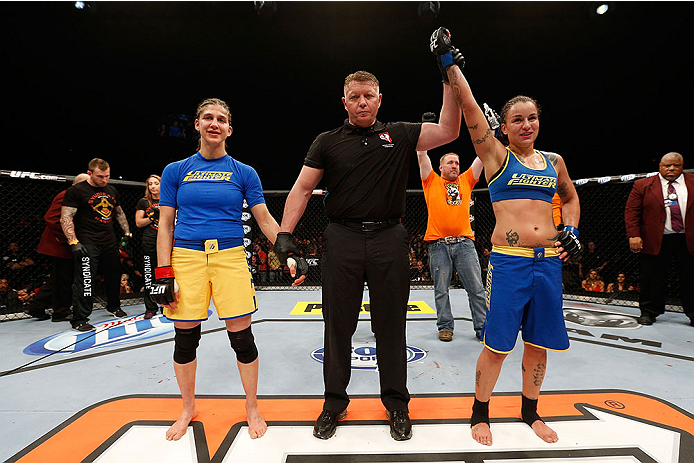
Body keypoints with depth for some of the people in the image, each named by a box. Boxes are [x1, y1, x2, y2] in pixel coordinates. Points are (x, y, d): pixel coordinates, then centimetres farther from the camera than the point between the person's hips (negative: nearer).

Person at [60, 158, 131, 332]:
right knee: (85, 281, -8)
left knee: (114, 276, 16)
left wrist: (127, 233, 17)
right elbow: (66, 218, -11)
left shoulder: (112, 191, 12)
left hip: (110, 242, 7)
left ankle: (113, 307, 36)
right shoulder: (76, 191, -7)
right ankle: (79, 320, 1)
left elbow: (119, 213, 24)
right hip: (87, 244, -6)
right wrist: (74, 242, -20)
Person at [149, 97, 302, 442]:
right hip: (186, 258, 1)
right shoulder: (175, 171, 9)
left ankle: (252, 409, 25)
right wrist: (163, 274, 0)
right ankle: (188, 409, 36)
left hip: (230, 257, -1)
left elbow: (265, 220, 4)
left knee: (241, 338, 1)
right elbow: (165, 225, 7)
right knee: (185, 339, 10)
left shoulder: (243, 173, 6)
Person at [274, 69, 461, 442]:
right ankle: (334, 401, 28)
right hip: (342, 239, 0)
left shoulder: (399, 135, 10)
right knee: (338, 324, 8)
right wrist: (285, 233, -8)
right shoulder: (327, 142, 9)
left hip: (389, 239, 0)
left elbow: (448, 131, 1)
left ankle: (396, 403, 28)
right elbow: (302, 188, 4)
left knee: (391, 324, 9)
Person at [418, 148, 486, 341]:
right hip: (438, 243, -2)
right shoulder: (432, 181, 10)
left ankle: (482, 327, 15)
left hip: (465, 243, 2)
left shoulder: (466, 181, 17)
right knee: (441, 289, 5)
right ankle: (445, 327, 18)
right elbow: (421, 154, 6)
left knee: (476, 288, 4)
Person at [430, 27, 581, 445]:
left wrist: (571, 229, 14)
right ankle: (481, 413, 23)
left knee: (539, 341, 14)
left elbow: (570, 197, 29)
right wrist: (449, 62, -8)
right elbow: (470, 107, -8)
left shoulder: (554, 161, 13)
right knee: (497, 344, 1)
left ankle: (531, 411, 36)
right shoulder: (497, 156, 0)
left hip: (549, 262, 5)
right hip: (508, 261, -4)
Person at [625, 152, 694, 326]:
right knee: (652, 280, 5)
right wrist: (634, 235, -12)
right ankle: (649, 312, 19)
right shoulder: (643, 185, 2)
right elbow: (631, 211, -2)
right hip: (655, 241, -1)